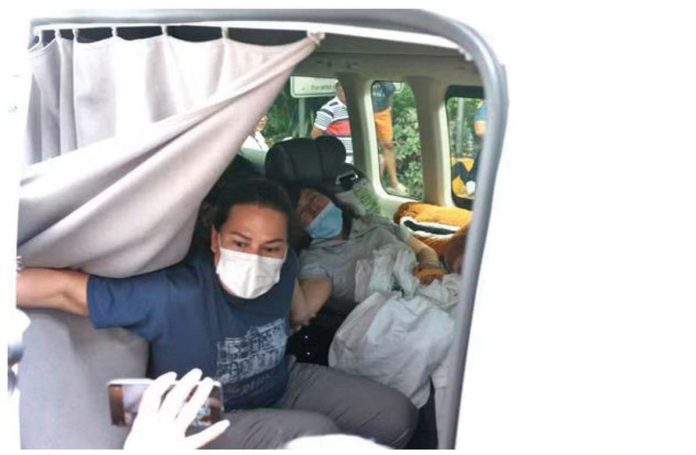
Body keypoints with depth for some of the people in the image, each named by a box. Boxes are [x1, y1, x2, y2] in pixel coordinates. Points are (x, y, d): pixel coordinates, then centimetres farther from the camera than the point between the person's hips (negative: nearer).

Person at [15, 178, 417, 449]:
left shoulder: (283, 267, -17)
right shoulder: (176, 296, -35)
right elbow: (63, 287, -35)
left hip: (284, 385, 7)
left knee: (398, 416, 2)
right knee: (319, 432, -31)